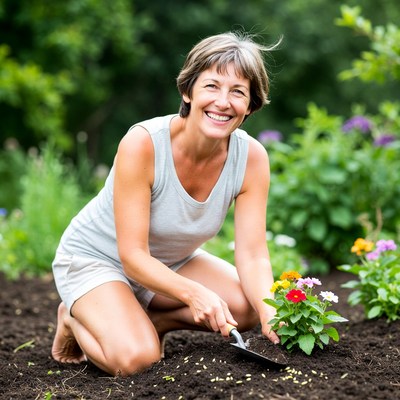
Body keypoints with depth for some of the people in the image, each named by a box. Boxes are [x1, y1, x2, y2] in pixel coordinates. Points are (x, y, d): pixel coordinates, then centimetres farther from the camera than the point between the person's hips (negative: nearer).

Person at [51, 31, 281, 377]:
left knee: (249, 305, -19)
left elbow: (252, 255, -19)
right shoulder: (142, 144, -31)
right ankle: (76, 318, 4)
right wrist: (193, 293, -45)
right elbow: (133, 255, -29)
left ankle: (148, 320, 2)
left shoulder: (251, 157, -18)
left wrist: (269, 310, -38)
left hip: (172, 263, 5)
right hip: (95, 258, -5)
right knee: (136, 359, -28)